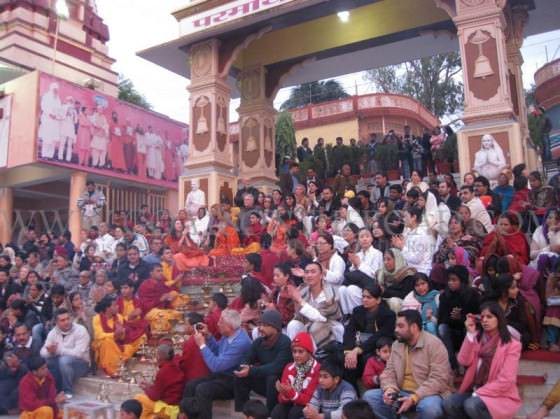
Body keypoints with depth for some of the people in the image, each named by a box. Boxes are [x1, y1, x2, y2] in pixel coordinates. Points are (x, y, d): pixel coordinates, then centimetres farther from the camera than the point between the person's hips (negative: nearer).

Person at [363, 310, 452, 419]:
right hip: (401, 393, 6)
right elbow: (389, 372, 9)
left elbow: (438, 379, -20)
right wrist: (389, 388, -15)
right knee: (369, 396, -12)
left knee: (429, 407, -39)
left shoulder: (434, 344, -12)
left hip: (428, 394, -5)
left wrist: (414, 398, -28)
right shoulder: (396, 345, 9)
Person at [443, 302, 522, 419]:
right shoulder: (478, 338, 10)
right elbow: (464, 361, -5)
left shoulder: (512, 345, -6)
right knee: (449, 404, -23)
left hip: (502, 397, -4)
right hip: (475, 392, 5)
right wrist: (470, 334, -10)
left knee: (471, 405, -34)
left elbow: (506, 381, -13)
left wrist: (478, 393, -16)